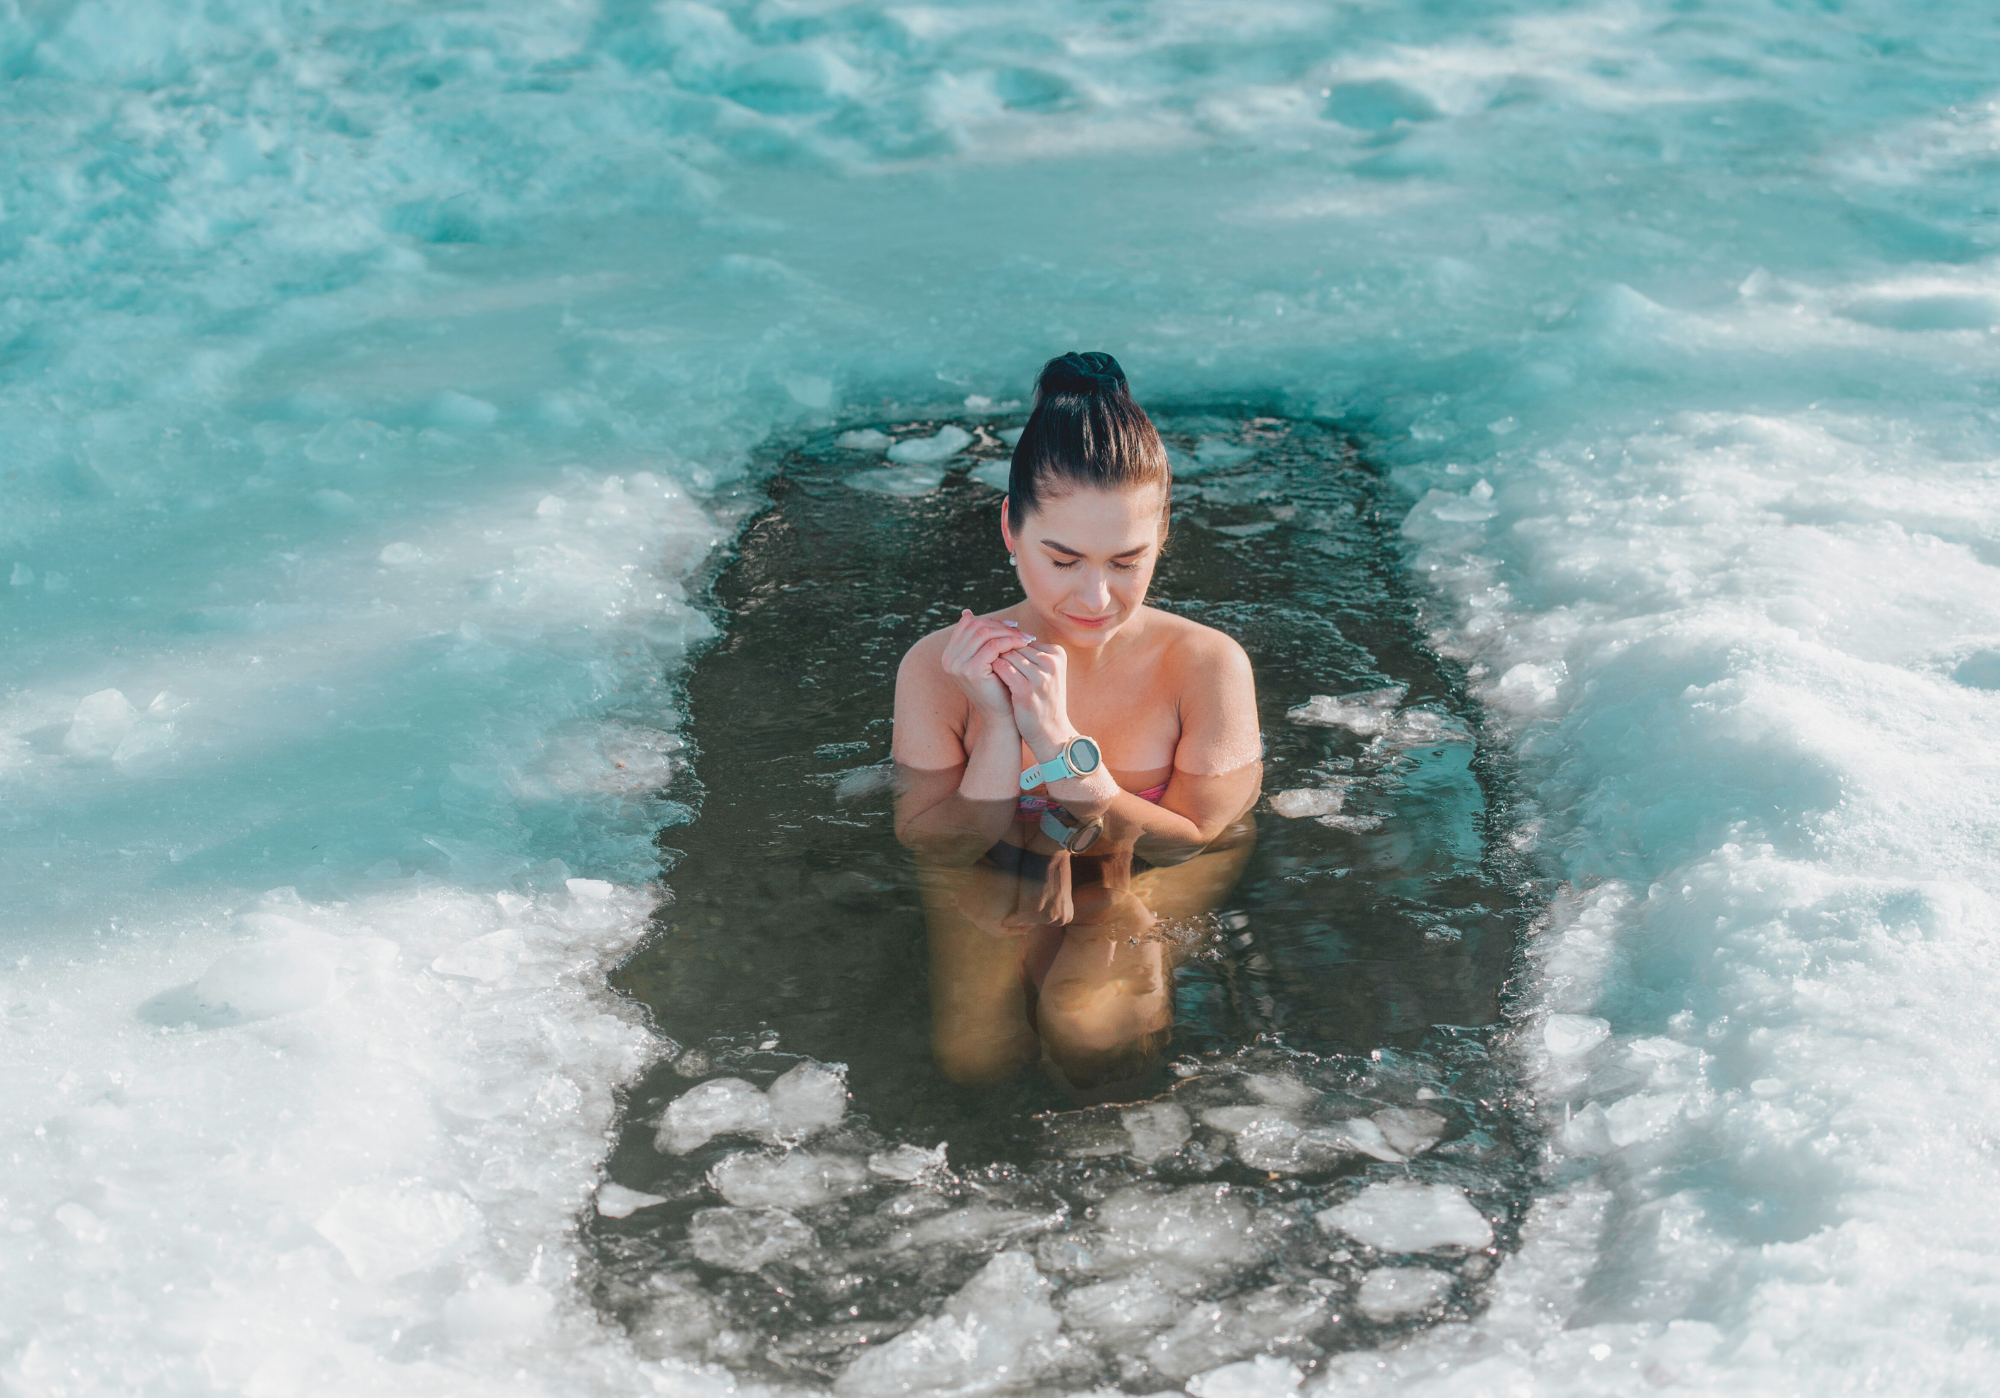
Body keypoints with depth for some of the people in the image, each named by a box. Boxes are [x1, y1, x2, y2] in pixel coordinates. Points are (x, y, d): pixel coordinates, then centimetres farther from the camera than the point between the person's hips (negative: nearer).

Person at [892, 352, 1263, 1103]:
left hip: (1153, 881, -2)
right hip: (1002, 874, 2)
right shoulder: (936, 669, -18)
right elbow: (940, 851, -13)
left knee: (1092, 1033, -30)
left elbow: (1197, 847, -18)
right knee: (974, 1054, -24)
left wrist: (1061, 743, -30)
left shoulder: (1207, 666, -20)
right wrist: (999, 726, -29)